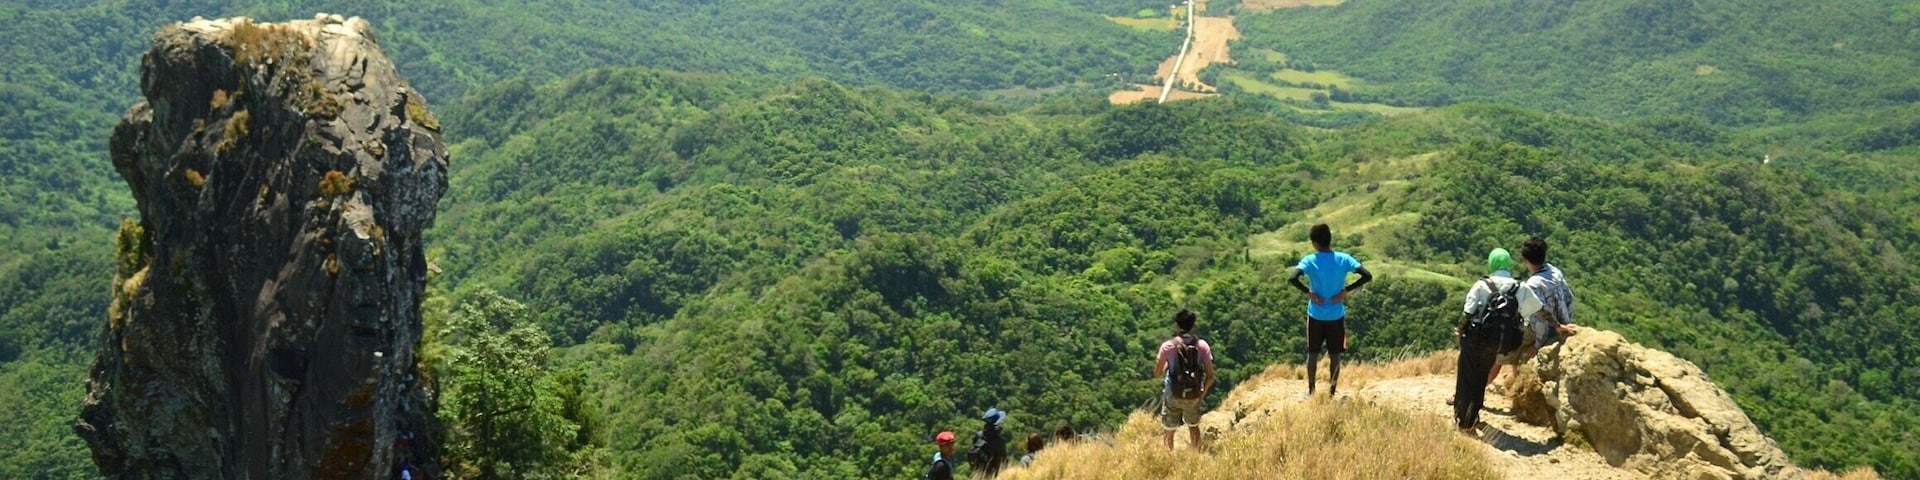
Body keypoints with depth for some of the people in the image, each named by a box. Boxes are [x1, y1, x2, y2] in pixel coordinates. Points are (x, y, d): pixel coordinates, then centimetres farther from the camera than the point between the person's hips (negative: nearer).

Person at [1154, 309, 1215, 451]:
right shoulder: (1202, 345, -8)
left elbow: (1157, 373, -6)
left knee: (1170, 431, 15)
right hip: (1194, 396, 2)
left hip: (1173, 396, -2)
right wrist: (1203, 392, 11)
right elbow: (1210, 375, -6)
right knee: (1194, 426, 27)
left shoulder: (1168, 346, -13)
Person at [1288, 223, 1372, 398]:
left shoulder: (1310, 261, -12)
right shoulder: (1344, 259, -5)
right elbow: (1367, 276, -11)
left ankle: (1311, 390, 20)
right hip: (1337, 316, 1)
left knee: (1313, 353, 14)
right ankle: (1332, 391, 15)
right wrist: (1346, 291, -7)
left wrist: (1308, 293, -13)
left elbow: (1293, 278, -27)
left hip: (1316, 315, -1)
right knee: (1334, 355, 10)